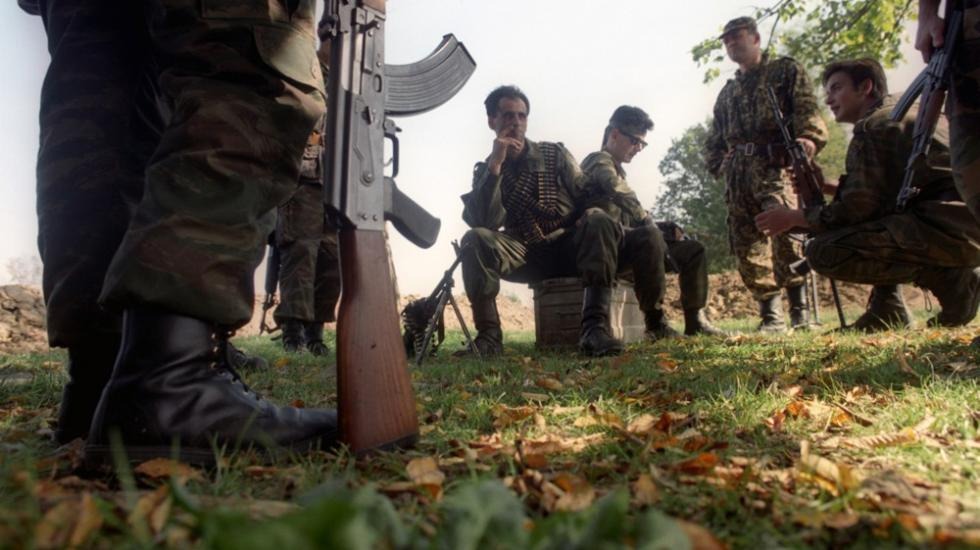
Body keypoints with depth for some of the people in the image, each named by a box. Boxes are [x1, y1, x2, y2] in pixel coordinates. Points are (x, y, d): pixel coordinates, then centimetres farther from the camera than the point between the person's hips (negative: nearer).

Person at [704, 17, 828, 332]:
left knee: (784, 232, -25)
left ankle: (800, 311, -18)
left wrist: (808, 138, -20)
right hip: (739, 175, 6)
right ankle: (771, 316, 5)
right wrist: (719, 164, 14)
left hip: (776, 165, -5)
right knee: (746, 245, -2)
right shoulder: (727, 92, 28)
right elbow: (714, 139, 31)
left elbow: (808, 110, -2)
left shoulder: (786, 70, 14)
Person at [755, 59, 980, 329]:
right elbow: (881, 196, 24)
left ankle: (947, 278, -8)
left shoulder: (871, 127, -6)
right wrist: (835, 190, 17)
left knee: (822, 252, -14)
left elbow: (858, 209, -11)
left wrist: (794, 218, 0)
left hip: (948, 227, -10)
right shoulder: (907, 113, 23)